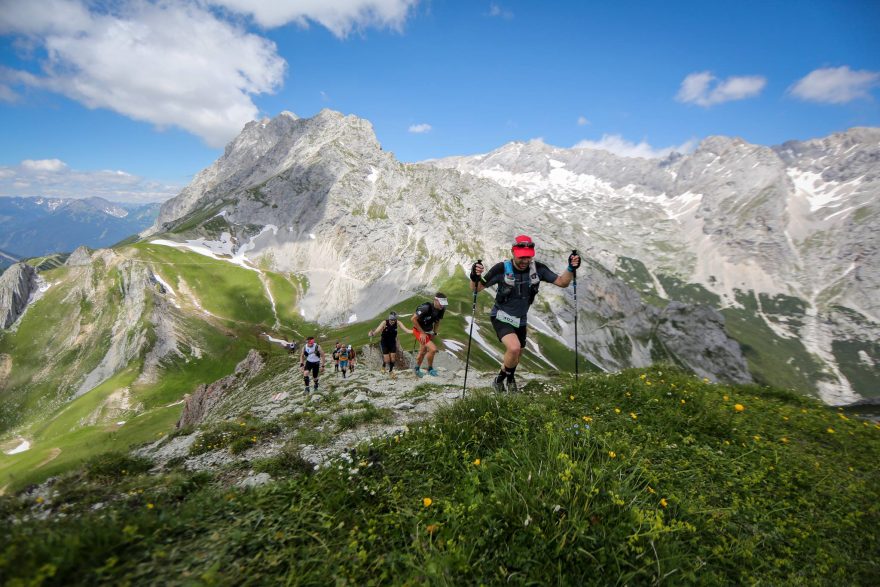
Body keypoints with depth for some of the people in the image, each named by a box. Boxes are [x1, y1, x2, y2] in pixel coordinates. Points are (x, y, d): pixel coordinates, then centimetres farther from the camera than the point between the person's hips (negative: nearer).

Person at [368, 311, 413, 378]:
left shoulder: (397, 323, -19)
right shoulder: (384, 323, -25)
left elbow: (406, 330, -23)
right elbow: (377, 331, -36)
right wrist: (372, 334, -58)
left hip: (393, 342, 2)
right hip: (384, 343, -2)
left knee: (393, 358, -3)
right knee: (387, 360, -7)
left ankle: (390, 371, 23)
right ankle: (383, 366, 29)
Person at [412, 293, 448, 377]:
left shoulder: (442, 310, -11)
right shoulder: (426, 307, -32)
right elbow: (413, 319, -26)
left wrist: (434, 333, 6)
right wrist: (422, 333, -22)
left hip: (428, 331, 7)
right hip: (419, 331, -7)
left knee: (423, 352, 22)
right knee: (433, 349, -20)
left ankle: (417, 369, 43)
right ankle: (430, 369, 2)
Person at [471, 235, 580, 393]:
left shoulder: (537, 268, -13)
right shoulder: (502, 269, -24)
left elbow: (562, 282, -6)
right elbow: (476, 289, -20)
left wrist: (571, 268, -23)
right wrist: (474, 277, -41)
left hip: (520, 320, 5)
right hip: (502, 318, -5)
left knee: (516, 356, 20)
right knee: (514, 348, -29)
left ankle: (510, 379, 54)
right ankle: (499, 380, -1)